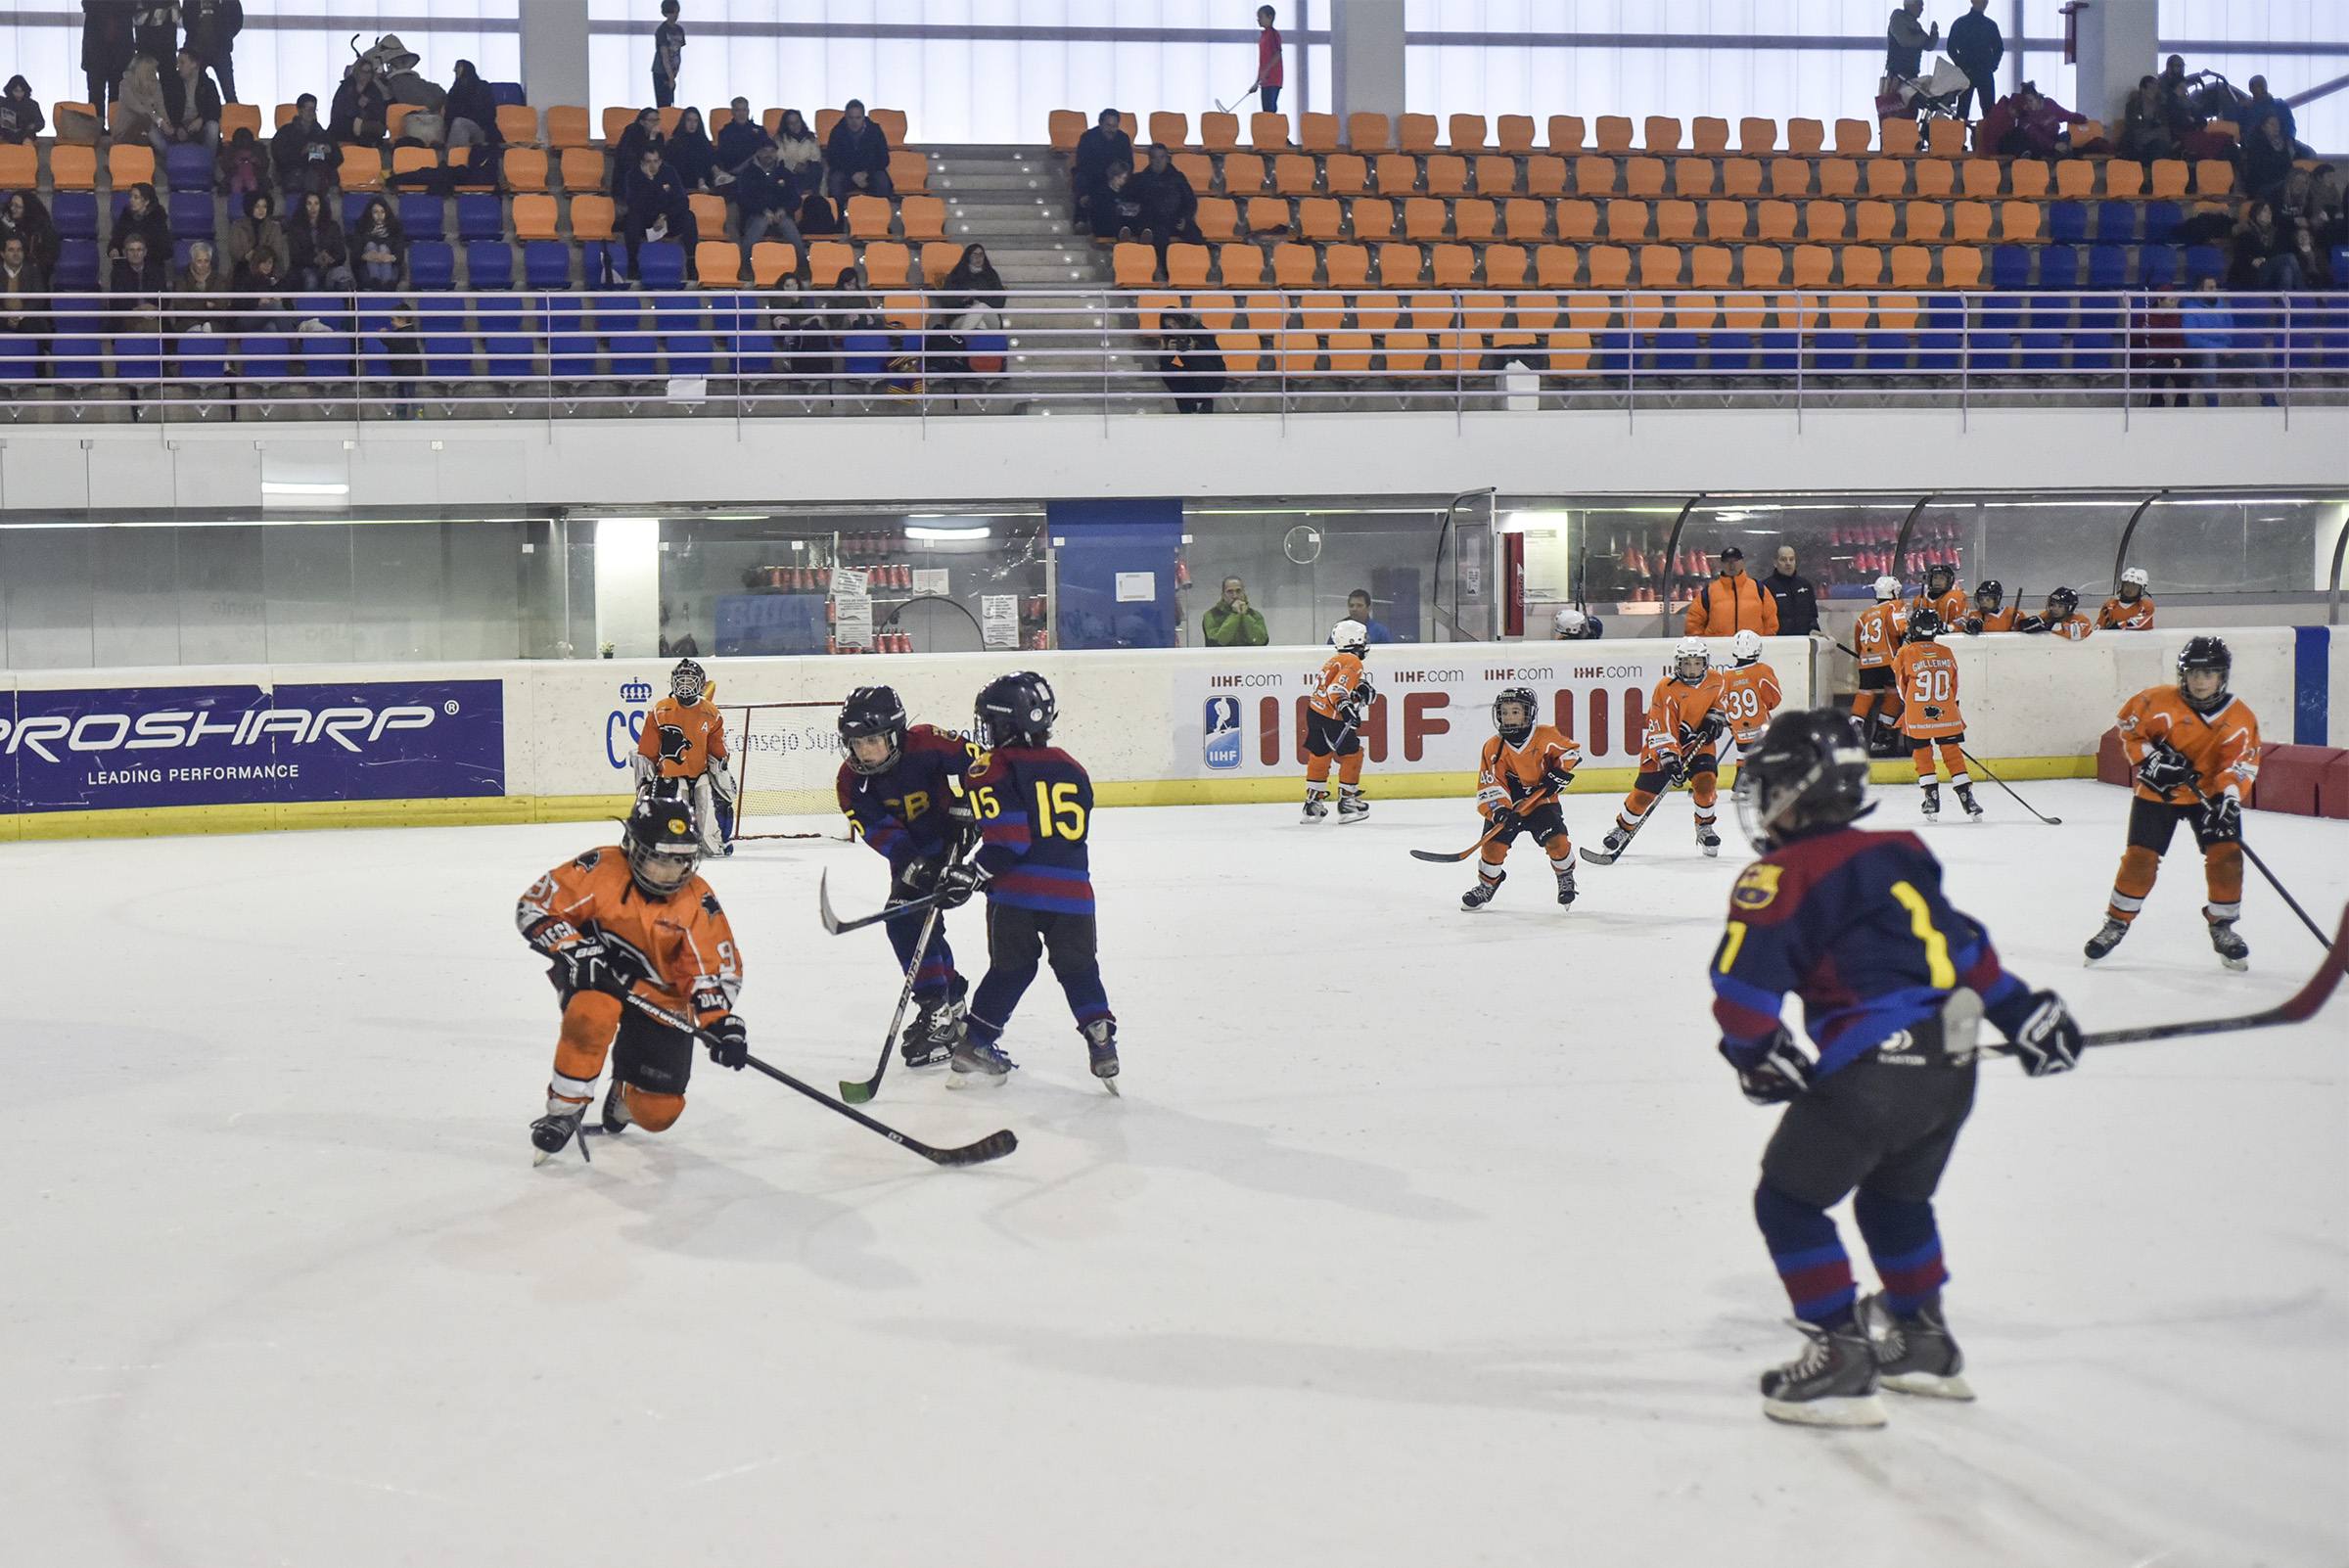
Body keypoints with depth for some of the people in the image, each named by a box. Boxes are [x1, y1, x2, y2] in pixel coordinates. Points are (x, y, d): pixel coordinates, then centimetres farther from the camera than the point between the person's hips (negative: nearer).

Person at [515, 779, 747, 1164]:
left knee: (657, 1113, -5)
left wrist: (720, 1020, -25)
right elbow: (534, 906, -15)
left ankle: (626, 1091, 34)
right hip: (595, 974, -2)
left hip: (661, 999, 2)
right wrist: (576, 948, -28)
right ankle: (564, 1110, -19)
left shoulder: (698, 904, -11)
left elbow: (715, 970, -8)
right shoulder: (600, 870, -18)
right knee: (593, 1014, -40)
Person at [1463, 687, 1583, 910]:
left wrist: (1558, 774, -10)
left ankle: (1566, 878, 14)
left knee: (1557, 840, -17)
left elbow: (1571, 751, 5)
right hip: (1509, 806, 1)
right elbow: (1490, 784, -14)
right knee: (1493, 844, -10)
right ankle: (1486, 885, 18)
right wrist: (1498, 810, -29)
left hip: (1542, 801, -1)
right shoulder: (1493, 747, -12)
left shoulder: (1546, 736, -12)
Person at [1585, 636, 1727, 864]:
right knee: (1643, 792, -7)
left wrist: (1714, 717, -4)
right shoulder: (1666, 690, -23)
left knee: (1705, 781, -20)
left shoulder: (1715, 681, -8)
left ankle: (1705, 828, 5)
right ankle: (1621, 831, 15)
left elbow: (1719, 701, 17)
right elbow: (1661, 730, -25)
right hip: (1663, 746, -3)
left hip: (1699, 741, 3)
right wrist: (1670, 760, -33)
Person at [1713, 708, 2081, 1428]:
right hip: (1953, 1063, 8)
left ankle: (1841, 1361, 2)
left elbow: (1742, 988, -13)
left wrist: (1761, 1057, 3)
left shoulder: (1779, 878, -6)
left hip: (1873, 1068, -8)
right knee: (1894, 1198, 28)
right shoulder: (1900, 855, 16)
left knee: (1788, 1199, 6)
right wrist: (2023, 1013, 29)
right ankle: (1924, 1344, 39)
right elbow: (1964, 944, 22)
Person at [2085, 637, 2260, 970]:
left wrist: (2229, 794, -33)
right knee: (2140, 857, -4)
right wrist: (2149, 760, -18)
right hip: (2157, 792, -1)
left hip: (2210, 792, 1)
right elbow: (2130, 729, -5)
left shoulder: (2240, 717, -12)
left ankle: (2223, 927, 8)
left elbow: (2242, 762, -17)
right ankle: (2117, 922, 13)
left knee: (2226, 854, -11)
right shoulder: (2159, 702, -17)